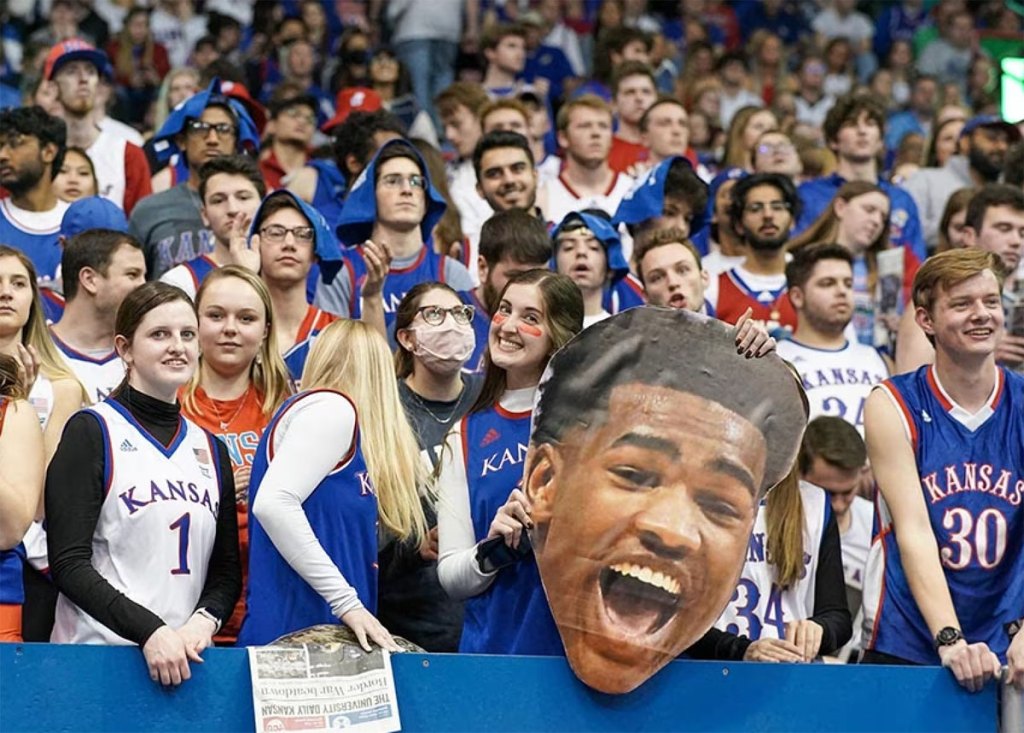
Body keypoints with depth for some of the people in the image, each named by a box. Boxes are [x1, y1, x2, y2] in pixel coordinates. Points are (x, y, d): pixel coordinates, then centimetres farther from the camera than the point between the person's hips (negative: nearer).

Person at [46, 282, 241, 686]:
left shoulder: (211, 449, 15)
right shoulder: (92, 432, -1)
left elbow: (226, 570, 14)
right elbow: (68, 563, -9)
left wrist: (202, 622, -7)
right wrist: (149, 630, -19)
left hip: (185, 660, 4)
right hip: (99, 651, -4)